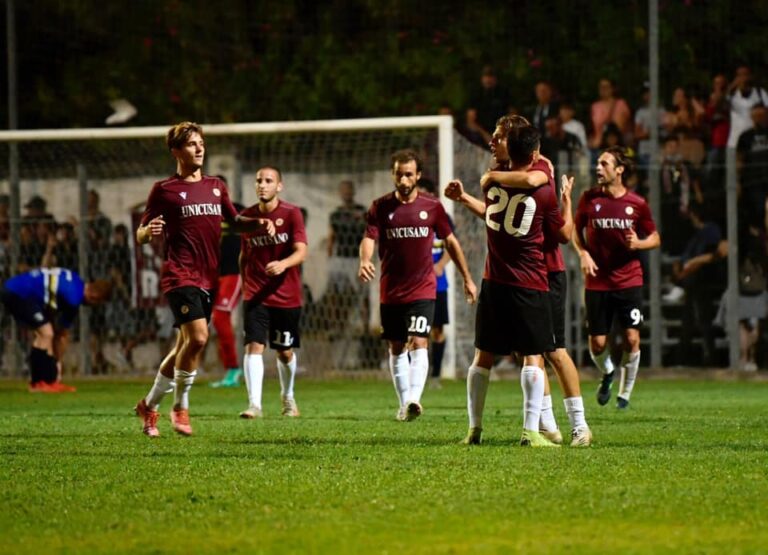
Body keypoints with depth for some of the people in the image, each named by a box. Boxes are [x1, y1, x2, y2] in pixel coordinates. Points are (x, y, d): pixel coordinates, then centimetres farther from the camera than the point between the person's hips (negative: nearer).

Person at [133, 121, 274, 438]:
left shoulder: (216, 187, 14)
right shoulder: (164, 190, -1)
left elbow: (235, 221, 26)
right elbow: (140, 236, -1)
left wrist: (259, 223, 5)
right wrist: (148, 231, -25)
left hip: (208, 278, 6)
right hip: (180, 276, -6)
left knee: (185, 347, 9)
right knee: (197, 337, -21)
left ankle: (149, 406, 25)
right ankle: (181, 407, -5)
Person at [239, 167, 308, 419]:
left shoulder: (291, 213, -6)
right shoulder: (247, 216, 3)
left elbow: (301, 252, -16)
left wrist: (283, 264, -35)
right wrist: (244, 282, 12)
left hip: (287, 296, -1)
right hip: (256, 296, 1)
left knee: (285, 351, 11)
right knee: (254, 346, -16)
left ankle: (288, 397, 37)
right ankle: (254, 404, -20)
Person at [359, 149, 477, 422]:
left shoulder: (432, 207, 1)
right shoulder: (381, 207, 1)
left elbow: (451, 241, 11)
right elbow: (369, 237, -9)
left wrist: (467, 279, 14)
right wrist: (365, 261, -32)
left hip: (422, 289, -2)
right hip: (391, 291, 2)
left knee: (418, 342, -18)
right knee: (397, 348, 10)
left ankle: (414, 399, -31)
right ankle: (403, 404, 22)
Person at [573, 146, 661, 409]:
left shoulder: (637, 204, -2)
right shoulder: (589, 198, 0)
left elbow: (655, 238, 8)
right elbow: (576, 230, 13)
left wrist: (638, 243, -13)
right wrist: (583, 254, -5)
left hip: (629, 281, -1)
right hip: (597, 282, 1)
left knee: (632, 338, -7)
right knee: (597, 343, -1)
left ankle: (625, 393, 12)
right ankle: (607, 373, 33)